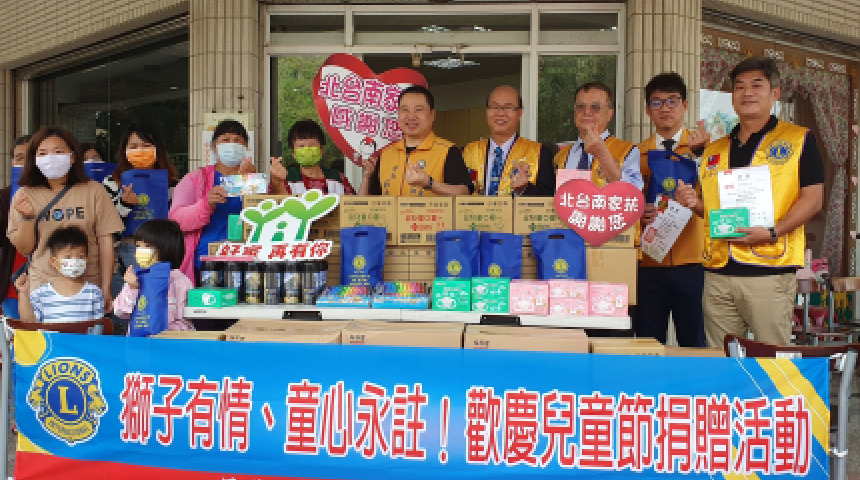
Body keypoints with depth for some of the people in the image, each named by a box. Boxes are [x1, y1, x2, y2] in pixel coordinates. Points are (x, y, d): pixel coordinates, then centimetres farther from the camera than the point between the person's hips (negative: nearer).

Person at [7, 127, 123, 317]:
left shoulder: (93, 191, 1)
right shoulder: (25, 195, 6)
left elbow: (106, 242, 2)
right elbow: (24, 248, 6)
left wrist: (106, 289, -2)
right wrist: (27, 217, -11)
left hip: (87, 287, -1)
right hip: (40, 287, 1)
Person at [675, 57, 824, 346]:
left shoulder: (798, 139, 4)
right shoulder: (713, 151, 18)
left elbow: (813, 199, -4)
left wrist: (772, 232, -18)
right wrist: (694, 203, 1)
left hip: (770, 271, -5)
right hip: (718, 273, 5)